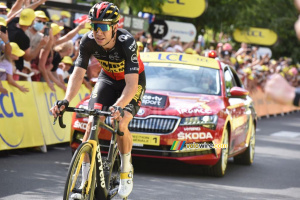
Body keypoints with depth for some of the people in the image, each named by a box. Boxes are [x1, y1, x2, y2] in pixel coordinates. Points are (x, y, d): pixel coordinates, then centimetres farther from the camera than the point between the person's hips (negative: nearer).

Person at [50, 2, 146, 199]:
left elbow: (131, 83, -42)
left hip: (133, 81, -4)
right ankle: (86, 184, -9)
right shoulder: (88, 41, -25)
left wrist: (119, 106, -59)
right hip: (108, 78, 4)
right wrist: (65, 101, -41)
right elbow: (78, 74, -25)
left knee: (121, 124, -24)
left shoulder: (127, 42, -36)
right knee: (92, 123, -13)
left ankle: (126, 169, 4)